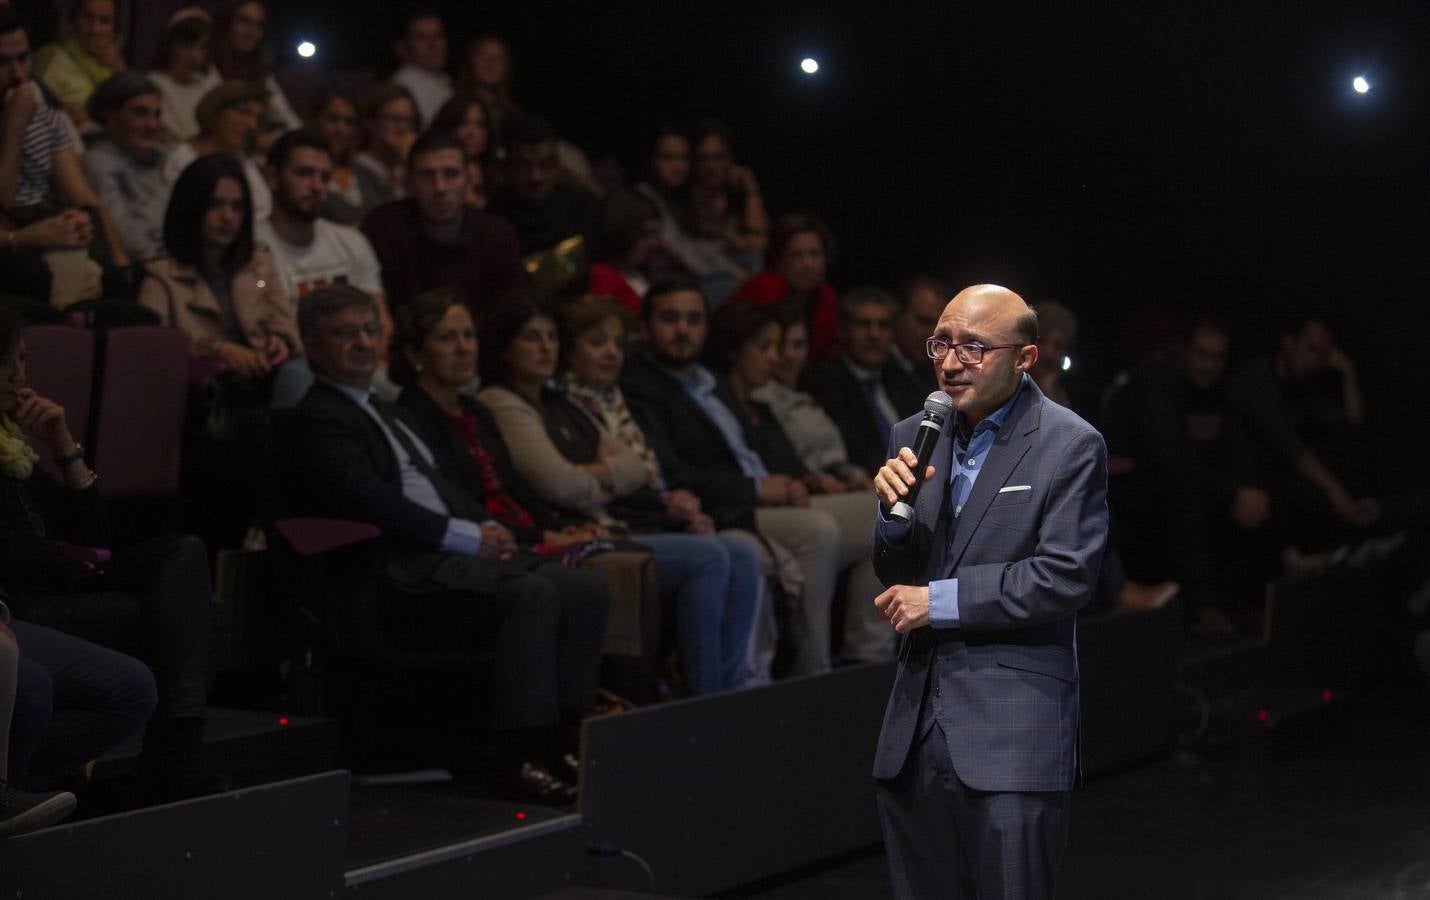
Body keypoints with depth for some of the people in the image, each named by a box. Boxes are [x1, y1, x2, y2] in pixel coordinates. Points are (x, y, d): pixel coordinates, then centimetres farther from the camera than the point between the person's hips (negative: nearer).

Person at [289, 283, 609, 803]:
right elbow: (368, 501, -18)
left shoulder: (382, 410, 28)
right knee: (533, 594, -31)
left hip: (451, 553, 10)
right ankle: (521, 758, -28)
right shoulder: (319, 418, -4)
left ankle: (556, 737, -8)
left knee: (585, 593, -8)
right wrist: (468, 537, -15)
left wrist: (488, 526, 6)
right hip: (401, 576, -10)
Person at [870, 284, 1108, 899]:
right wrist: (894, 510, -9)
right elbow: (894, 574, 13)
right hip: (917, 726, 6)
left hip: (1011, 733, -6)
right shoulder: (914, 437, 11)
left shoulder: (1071, 446, -7)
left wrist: (942, 601, -12)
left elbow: (1066, 576, -14)